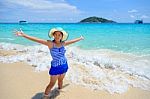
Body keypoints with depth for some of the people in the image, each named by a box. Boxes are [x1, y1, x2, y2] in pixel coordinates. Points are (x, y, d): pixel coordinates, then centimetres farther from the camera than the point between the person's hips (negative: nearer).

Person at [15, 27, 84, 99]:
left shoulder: (63, 43, -2)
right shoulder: (50, 43, -17)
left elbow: (72, 41, 16)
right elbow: (37, 40, -26)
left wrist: (80, 38, 31)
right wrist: (24, 35, -35)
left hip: (64, 66, 5)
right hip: (55, 67, -5)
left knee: (60, 80, 22)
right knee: (52, 84, 4)